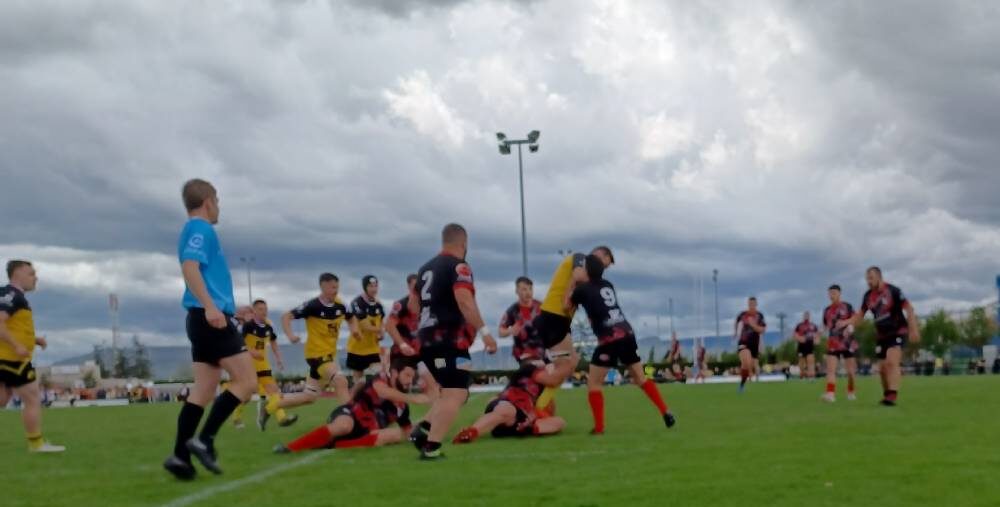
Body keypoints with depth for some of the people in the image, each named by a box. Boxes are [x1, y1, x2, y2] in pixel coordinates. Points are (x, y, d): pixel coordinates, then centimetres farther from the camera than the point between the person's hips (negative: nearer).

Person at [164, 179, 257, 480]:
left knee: (204, 390, 6)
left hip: (205, 319, 10)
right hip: (212, 317, -10)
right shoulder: (201, 229, -7)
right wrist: (210, 306, -32)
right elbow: (189, 267, -22)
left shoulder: (195, 230, 22)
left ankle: (180, 456, 1)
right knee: (246, 381, -9)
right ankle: (204, 440, -13)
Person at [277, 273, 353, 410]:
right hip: (316, 353, -7)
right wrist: (290, 335, -30)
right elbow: (286, 317, -14)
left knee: (309, 396, 11)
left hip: (329, 354, 7)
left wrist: (353, 329, -3)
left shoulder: (340, 305, 0)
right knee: (341, 381, -25)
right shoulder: (312, 305, -16)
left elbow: (351, 319, 20)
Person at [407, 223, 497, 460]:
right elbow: (465, 301, -23)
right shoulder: (459, 267, -8)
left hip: (427, 339, 9)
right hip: (449, 340, -9)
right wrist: (484, 331, -25)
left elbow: (414, 305, 26)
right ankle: (431, 447, -21)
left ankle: (423, 430, 4)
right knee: (455, 395, -11)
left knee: (450, 392, 19)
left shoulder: (425, 269, 18)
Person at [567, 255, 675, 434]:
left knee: (593, 383, 4)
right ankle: (666, 413, 10)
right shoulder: (607, 285, 17)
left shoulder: (582, 289, -1)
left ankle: (599, 427, -4)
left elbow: (567, 308, 16)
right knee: (641, 379, 16)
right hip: (627, 334, 6)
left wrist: (572, 283, 26)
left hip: (609, 339, -6)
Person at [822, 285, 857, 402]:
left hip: (847, 342, -2)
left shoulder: (847, 307, -3)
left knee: (850, 370, 7)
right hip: (833, 343, 2)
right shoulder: (827, 310, 9)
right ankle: (830, 393, -24)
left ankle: (851, 392, 27)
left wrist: (850, 327, -27)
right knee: (830, 368, -14)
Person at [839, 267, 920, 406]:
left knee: (892, 362, -24)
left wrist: (914, 330, -20)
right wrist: (846, 322, -2)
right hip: (882, 335, 6)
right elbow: (860, 314, 14)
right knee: (882, 368, 6)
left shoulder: (893, 291, -15)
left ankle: (892, 396, -31)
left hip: (898, 332, -6)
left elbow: (909, 309, -13)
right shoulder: (868, 296, 2)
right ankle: (887, 394, 24)